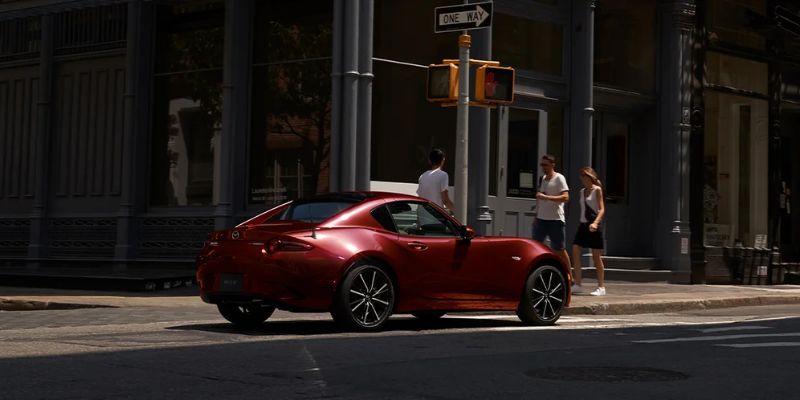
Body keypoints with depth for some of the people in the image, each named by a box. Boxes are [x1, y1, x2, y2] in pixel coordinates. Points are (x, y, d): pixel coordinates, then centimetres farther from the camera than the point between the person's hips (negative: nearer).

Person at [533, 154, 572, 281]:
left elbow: (565, 197, -20)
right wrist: (536, 216, 20)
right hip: (541, 219, 7)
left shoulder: (559, 178, -8)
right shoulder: (542, 179, 15)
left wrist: (546, 197, -27)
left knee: (559, 250, 0)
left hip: (555, 220, -7)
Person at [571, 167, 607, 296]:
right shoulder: (582, 191, 14)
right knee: (575, 252, -4)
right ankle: (577, 284, -1)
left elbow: (602, 209, -14)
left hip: (593, 226, -7)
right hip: (583, 224, 7)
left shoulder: (597, 190, -6)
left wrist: (595, 222, -28)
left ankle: (601, 287, 7)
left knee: (596, 256, -2)